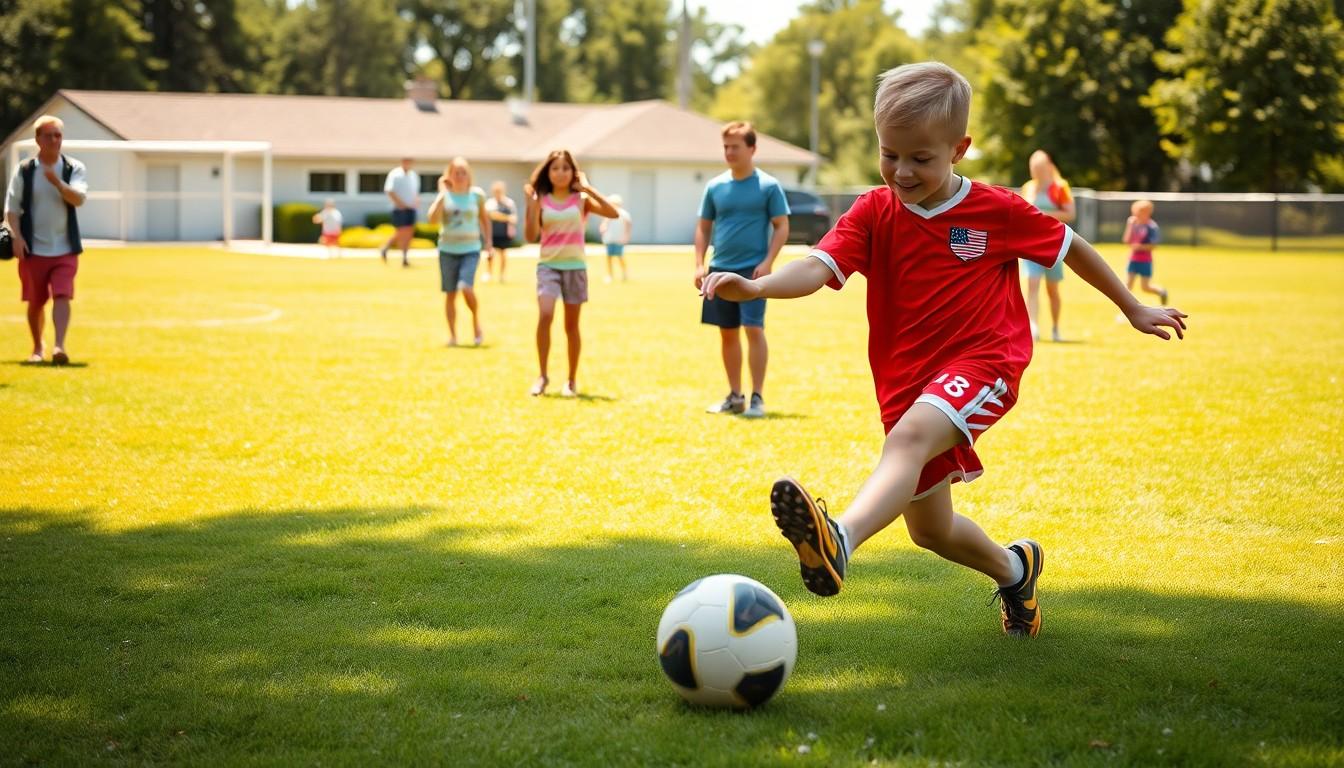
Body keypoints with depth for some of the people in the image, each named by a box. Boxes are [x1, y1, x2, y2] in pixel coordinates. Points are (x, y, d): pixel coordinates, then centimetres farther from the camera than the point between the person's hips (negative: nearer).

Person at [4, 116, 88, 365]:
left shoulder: (73, 168, 1)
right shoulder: (24, 171, 1)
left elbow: (79, 198, -15)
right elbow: (12, 208, 1)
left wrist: (57, 182, -32)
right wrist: (16, 236, -13)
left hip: (64, 250, -1)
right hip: (33, 249, 1)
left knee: (62, 296, -15)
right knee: (35, 302, 9)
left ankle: (59, 346, -23)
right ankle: (37, 348, 26)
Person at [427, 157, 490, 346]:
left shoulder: (477, 194, 0)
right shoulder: (444, 195, -1)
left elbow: (484, 218, 14)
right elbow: (433, 219, -16)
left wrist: (488, 240, 12)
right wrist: (443, 194, -14)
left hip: (471, 249, -1)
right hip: (448, 250, 1)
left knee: (466, 287, -20)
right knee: (450, 293, 5)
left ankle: (476, 322, 6)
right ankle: (452, 335, 17)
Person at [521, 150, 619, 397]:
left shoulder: (581, 200, 2)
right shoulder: (541, 201, 3)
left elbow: (613, 213, -12)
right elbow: (531, 236, -5)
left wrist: (588, 188, -14)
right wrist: (531, 203, -12)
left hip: (575, 266, 1)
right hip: (548, 265, 0)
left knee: (571, 325, 6)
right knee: (545, 316, -20)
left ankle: (572, 380, 19)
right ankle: (542, 376, -10)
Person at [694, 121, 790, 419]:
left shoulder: (768, 186, -2)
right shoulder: (715, 186, 9)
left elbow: (782, 226, -3)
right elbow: (704, 227, 14)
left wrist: (767, 262, -15)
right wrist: (699, 264, 3)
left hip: (753, 270, -5)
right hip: (721, 269, 5)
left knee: (753, 329, -11)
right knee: (727, 333, 9)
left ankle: (757, 398, -5)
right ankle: (735, 396, 19)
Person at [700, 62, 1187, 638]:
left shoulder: (997, 211, -3)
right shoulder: (874, 213, 0)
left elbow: (1070, 246, 11)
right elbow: (818, 267, -16)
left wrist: (1134, 310, 21)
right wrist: (755, 287, -37)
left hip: (982, 363, -5)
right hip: (906, 380, 5)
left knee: (909, 437, -37)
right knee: (930, 529, 14)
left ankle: (838, 541, -60)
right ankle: (1013, 569, 46)